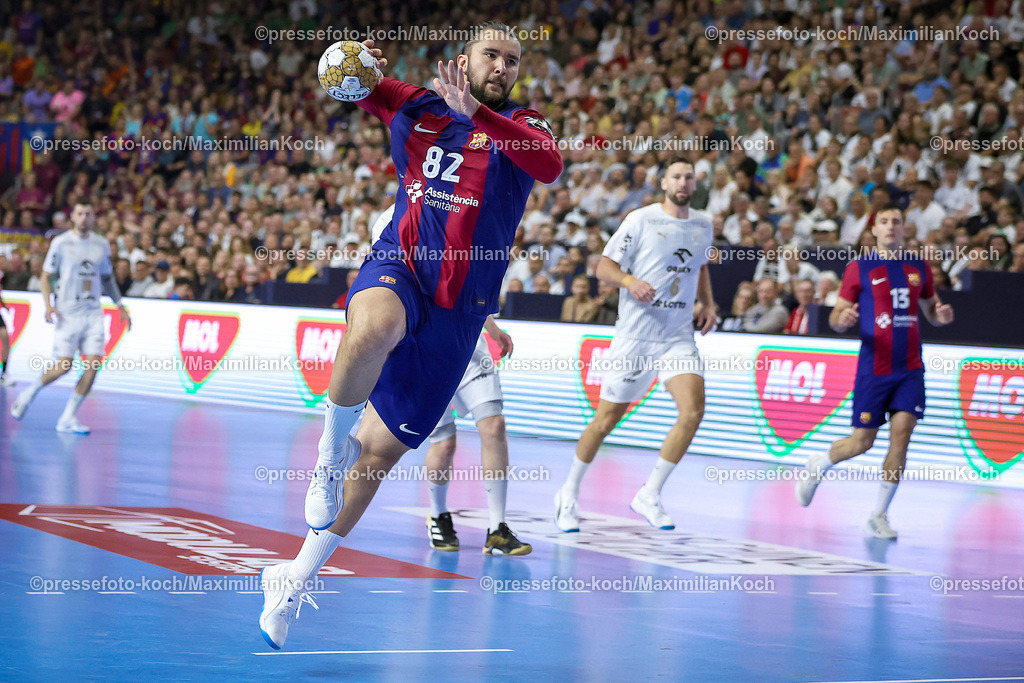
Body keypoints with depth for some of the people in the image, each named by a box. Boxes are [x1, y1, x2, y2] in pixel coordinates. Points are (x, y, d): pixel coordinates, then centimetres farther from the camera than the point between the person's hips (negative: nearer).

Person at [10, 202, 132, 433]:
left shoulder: (102, 245, 10)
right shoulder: (61, 242, -2)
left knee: (93, 364, -9)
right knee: (63, 366, -9)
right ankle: (28, 394, 19)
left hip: (93, 312, 4)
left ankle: (67, 419, -2)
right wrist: (49, 305, -13)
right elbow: (46, 276, 0)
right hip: (68, 312, -4)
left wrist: (121, 307, 17)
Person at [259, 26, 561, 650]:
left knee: (381, 452, 4)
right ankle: (334, 444, -17)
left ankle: (298, 577, 20)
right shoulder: (417, 107, 10)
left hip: (459, 311, 1)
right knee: (374, 328, -41)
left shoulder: (523, 126, 3)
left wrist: (475, 112, -32)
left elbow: (550, 166, -19)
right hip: (398, 270, -1)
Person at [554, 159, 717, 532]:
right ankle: (569, 494, 24)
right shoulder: (641, 220, -6)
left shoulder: (703, 225, 10)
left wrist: (708, 303, 14)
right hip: (636, 335, -4)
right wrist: (631, 281, -25)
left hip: (679, 337, 4)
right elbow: (604, 266, -6)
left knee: (693, 410, -17)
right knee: (607, 418, 3)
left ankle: (649, 495, -3)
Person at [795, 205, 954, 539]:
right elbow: (836, 317, 2)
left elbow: (930, 309, 22)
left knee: (901, 435, -8)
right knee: (861, 442, 0)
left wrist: (940, 315, -2)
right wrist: (841, 319, -23)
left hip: (910, 368, 3)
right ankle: (817, 466, 32)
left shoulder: (919, 267, 11)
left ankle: (879, 516, 1)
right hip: (873, 368, -3)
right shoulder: (859, 268, 1)